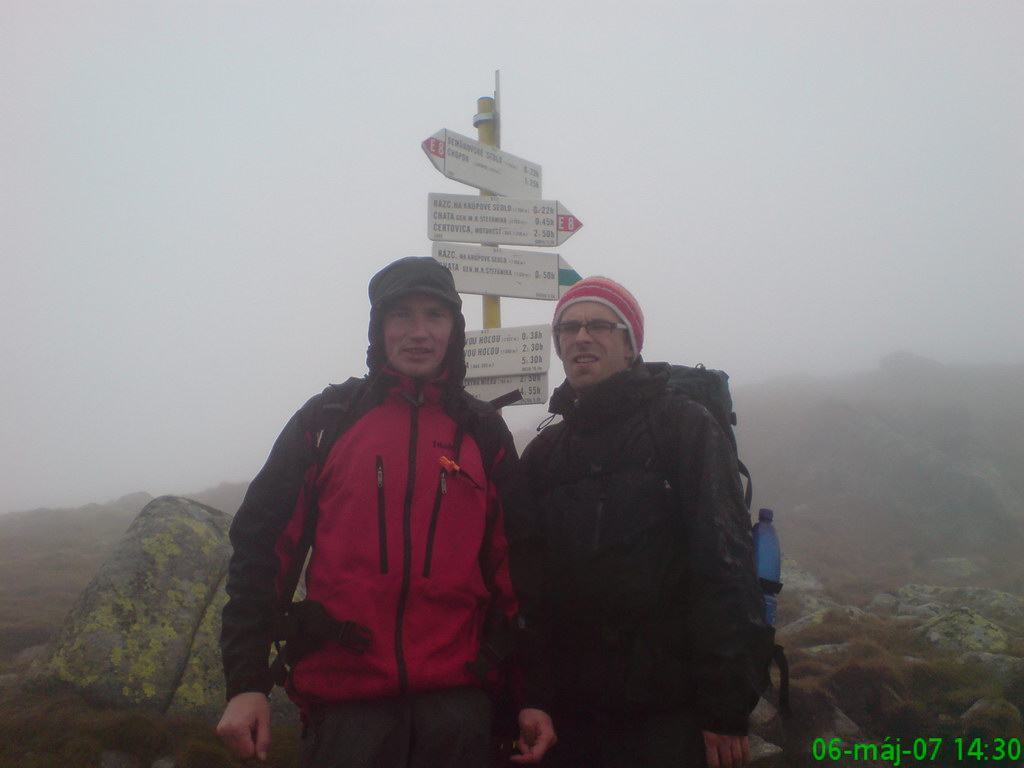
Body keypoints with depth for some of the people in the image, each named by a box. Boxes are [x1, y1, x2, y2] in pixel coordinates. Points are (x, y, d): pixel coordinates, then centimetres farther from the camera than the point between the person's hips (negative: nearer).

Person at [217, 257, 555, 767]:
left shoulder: (484, 433, 9)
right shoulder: (327, 418, 5)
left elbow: (512, 566, 9)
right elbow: (261, 544, 2)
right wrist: (245, 682, -5)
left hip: (457, 703, 1)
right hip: (344, 701, -1)